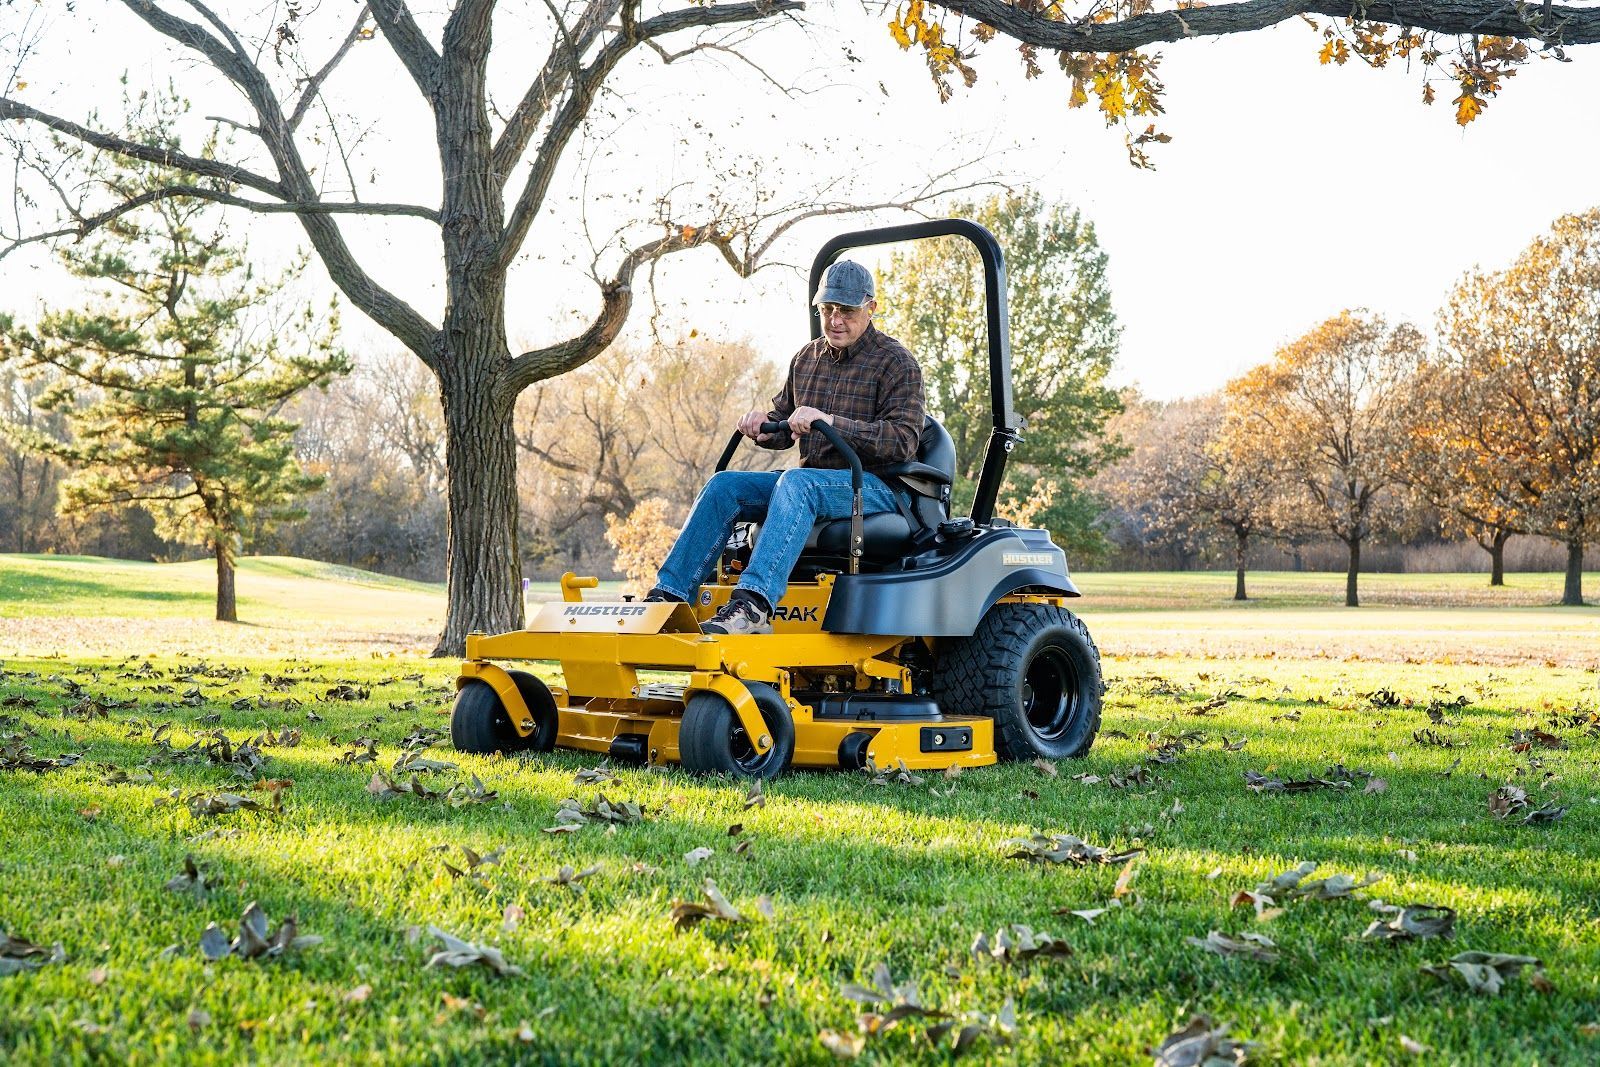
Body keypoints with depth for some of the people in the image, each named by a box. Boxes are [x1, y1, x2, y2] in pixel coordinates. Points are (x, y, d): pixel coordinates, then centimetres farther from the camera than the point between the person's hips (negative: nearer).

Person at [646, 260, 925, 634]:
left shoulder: (896, 362, -4)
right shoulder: (807, 358, 16)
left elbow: (903, 439, -16)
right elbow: (784, 424, 24)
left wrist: (830, 421, -27)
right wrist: (763, 425, -3)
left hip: (876, 486, -7)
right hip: (814, 478, 7)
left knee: (795, 482, -37)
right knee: (724, 484, -14)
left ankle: (753, 604, -53)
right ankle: (669, 594, -23)